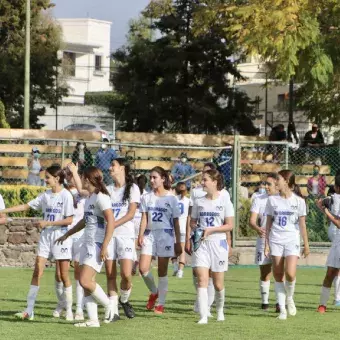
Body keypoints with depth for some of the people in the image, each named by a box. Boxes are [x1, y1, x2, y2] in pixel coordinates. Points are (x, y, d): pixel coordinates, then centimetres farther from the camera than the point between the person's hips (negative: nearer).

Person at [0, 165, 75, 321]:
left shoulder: (66, 195, -9)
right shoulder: (45, 195, 8)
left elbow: (69, 220, -12)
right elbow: (26, 206, 10)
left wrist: (47, 223, -16)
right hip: (45, 236, 5)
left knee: (64, 275, 1)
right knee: (37, 271, -2)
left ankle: (69, 311, 11)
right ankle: (29, 310, -3)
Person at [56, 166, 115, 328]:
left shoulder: (101, 197, -13)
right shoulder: (89, 197, 16)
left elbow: (111, 222, -20)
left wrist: (105, 246, -25)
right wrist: (67, 235, 38)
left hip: (98, 245, -10)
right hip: (87, 243, 10)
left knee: (85, 281, -16)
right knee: (87, 283, 4)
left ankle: (109, 307, 0)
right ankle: (93, 320, 6)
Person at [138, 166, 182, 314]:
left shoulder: (171, 198, 1)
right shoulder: (147, 198, 8)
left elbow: (176, 222, 3)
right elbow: (144, 218, 3)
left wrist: (178, 242, 1)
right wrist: (141, 235, -12)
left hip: (165, 235, -2)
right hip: (150, 234, 2)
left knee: (162, 271, 0)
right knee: (143, 268, -11)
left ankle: (161, 303, 7)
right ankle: (154, 292, 15)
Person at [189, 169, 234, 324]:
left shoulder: (224, 201, -2)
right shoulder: (199, 202, 8)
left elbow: (229, 225, -5)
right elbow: (192, 222, 17)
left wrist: (210, 230, -16)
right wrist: (196, 229, -5)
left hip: (218, 243, -2)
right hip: (201, 244, 2)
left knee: (218, 284, 6)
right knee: (202, 280, -12)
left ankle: (220, 310, 32)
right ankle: (203, 316, -16)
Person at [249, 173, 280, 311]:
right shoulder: (259, 199, 3)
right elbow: (252, 220, -4)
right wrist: (257, 228, -26)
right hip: (263, 240, 1)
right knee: (264, 273, 5)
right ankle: (264, 301, 15)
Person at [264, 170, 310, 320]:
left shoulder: (298, 201, -1)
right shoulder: (272, 200, 5)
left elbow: (302, 224, 4)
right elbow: (268, 223, 8)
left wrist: (306, 244, 5)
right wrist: (266, 243, 5)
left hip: (292, 241, -2)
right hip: (275, 240, 2)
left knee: (290, 274, -17)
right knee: (278, 275, -1)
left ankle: (289, 298, 12)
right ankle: (282, 309, 6)